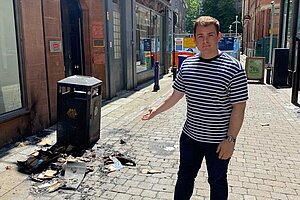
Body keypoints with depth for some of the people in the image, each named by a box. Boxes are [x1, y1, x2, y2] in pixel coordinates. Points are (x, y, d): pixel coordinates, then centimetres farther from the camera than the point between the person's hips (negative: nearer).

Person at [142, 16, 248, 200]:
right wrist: (156, 111, 18)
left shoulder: (234, 68, -16)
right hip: (190, 136, 4)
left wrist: (230, 139, -16)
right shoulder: (187, 65, 0)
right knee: (184, 177, 20)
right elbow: (176, 95, 12)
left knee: (217, 182, 18)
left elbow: (239, 108, -14)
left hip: (218, 141, -4)